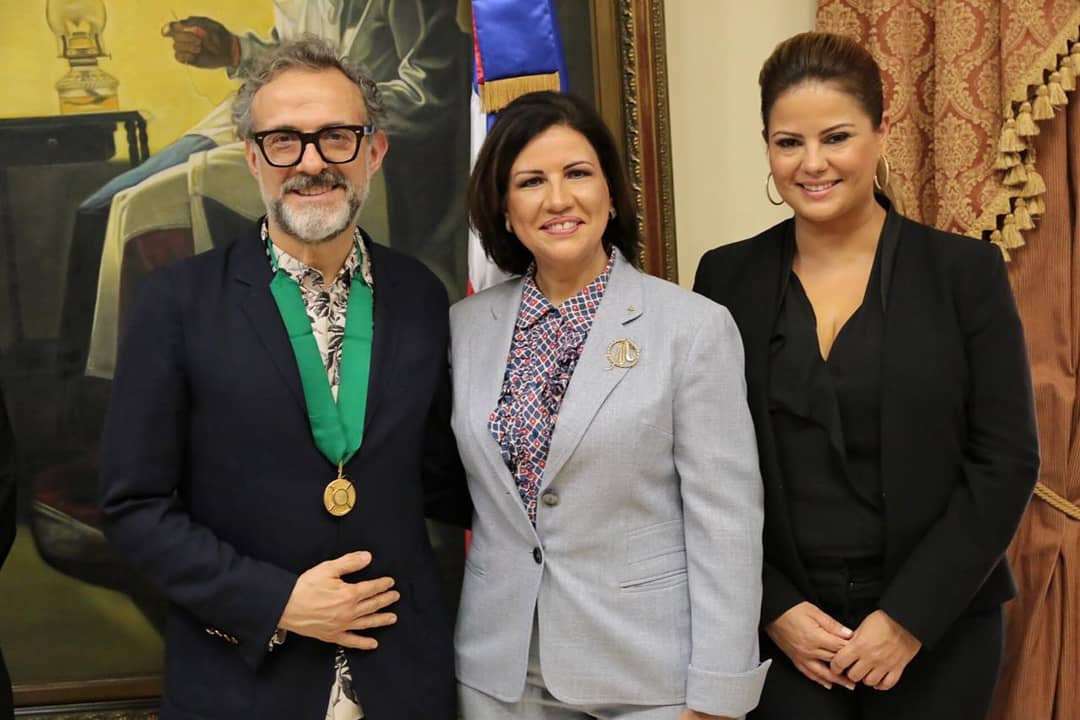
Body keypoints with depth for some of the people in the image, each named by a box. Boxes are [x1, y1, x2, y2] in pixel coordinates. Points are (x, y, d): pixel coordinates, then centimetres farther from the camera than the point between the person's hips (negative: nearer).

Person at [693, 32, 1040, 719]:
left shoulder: (965, 270, -4)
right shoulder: (729, 277, -1)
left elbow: (1006, 462, -6)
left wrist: (911, 617, -11)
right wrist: (773, 607, -8)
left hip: (937, 625, 0)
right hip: (780, 625, 1)